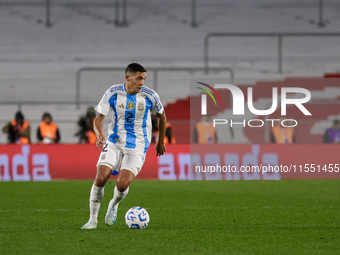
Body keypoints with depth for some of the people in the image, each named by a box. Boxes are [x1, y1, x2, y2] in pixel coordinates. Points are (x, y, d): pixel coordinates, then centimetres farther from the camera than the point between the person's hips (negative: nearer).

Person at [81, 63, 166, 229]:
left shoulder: (150, 97, -8)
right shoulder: (112, 94, -7)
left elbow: (161, 116, 11)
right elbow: (98, 119, -3)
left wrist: (161, 142, 19)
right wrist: (100, 134, -24)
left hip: (137, 147, -1)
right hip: (114, 143, 1)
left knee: (122, 184, -19)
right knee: (100, 178, -16)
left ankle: (114, 205, 17)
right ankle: (93, 220, 1)